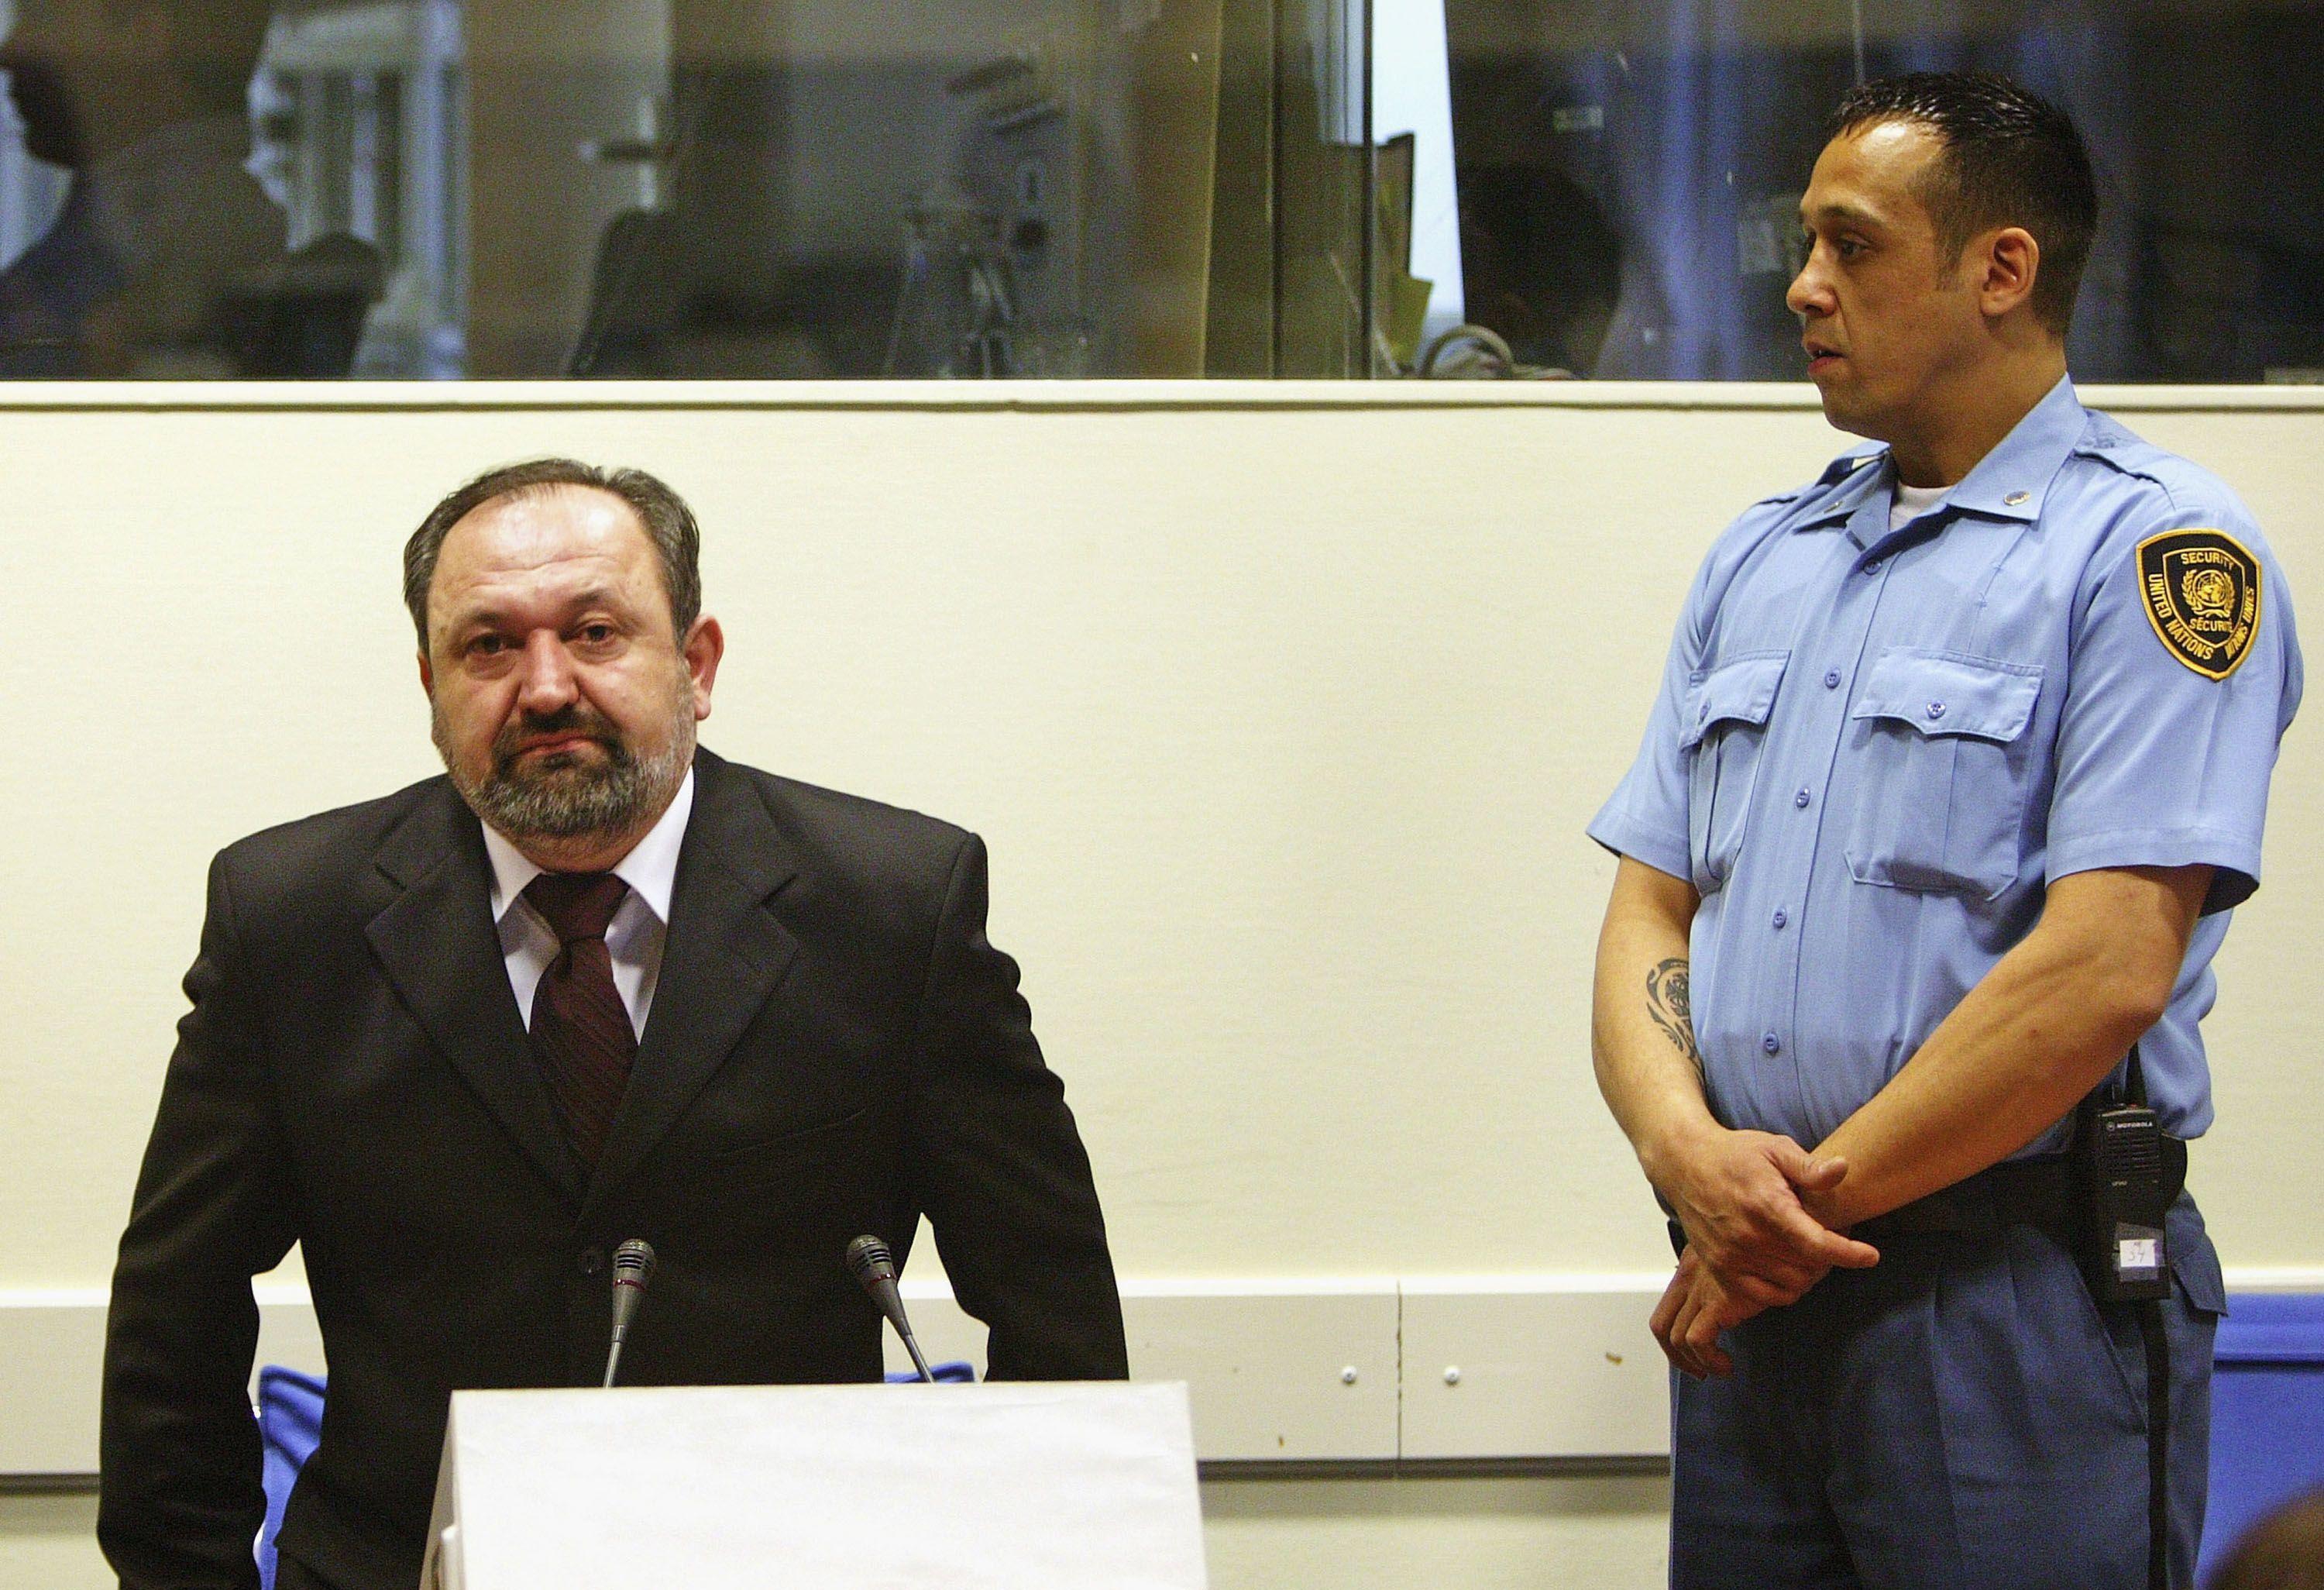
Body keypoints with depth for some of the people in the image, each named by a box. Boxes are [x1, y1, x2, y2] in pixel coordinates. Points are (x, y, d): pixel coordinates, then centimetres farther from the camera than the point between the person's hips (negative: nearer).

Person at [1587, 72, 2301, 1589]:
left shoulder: (2151, 547, -8)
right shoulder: (1761, 562, 16)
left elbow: (2106, 969, -17)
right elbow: (1650, 909, 12)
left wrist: (1812, 1197, -12)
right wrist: (1685, 1147, -9)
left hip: (2021, 1294, -6)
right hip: (1756, 1300, 6)